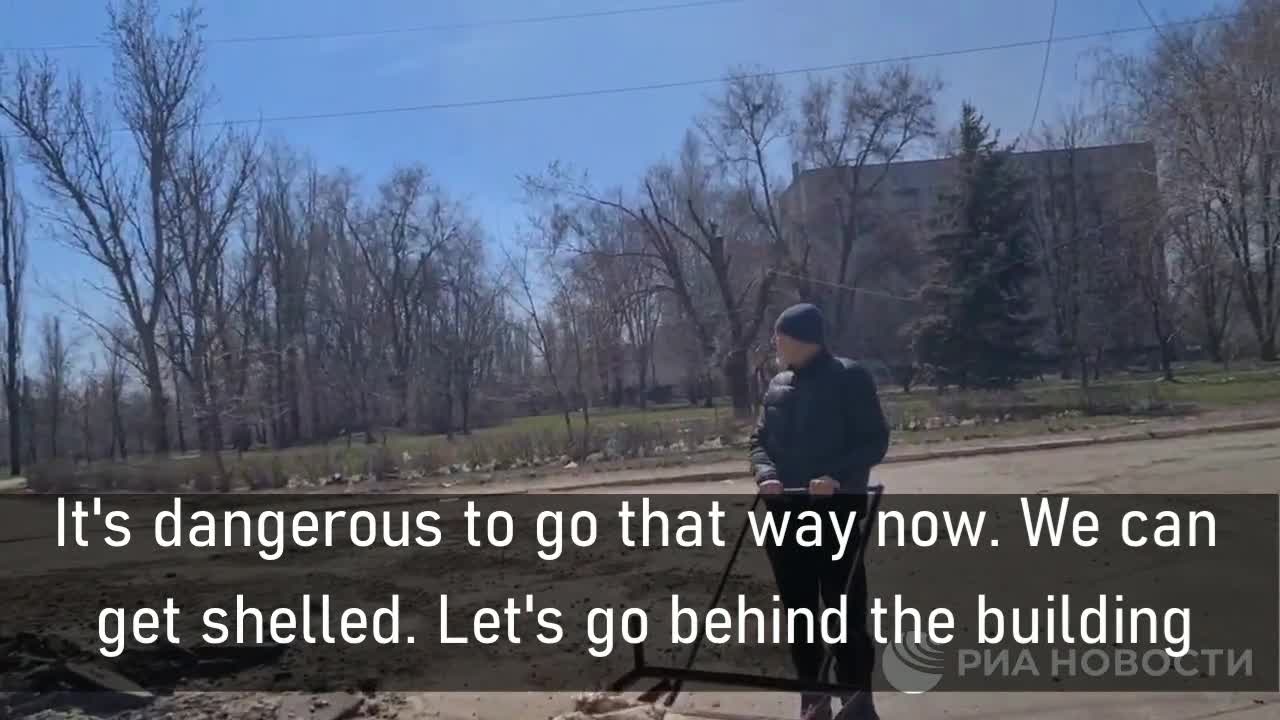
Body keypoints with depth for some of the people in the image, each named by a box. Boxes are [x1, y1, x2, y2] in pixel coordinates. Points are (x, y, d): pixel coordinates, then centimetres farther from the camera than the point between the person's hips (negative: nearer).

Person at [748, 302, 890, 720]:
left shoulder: (850, 378, -6)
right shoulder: (778, 385, 11)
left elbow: (874, 441, -9)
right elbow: (759, 441, 12)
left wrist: (838, 476, -24)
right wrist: (766, 474, -9)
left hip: (838, 512, -6)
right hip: (785, 514, 6)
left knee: (846, 611, -2)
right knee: (798, 610, 10)